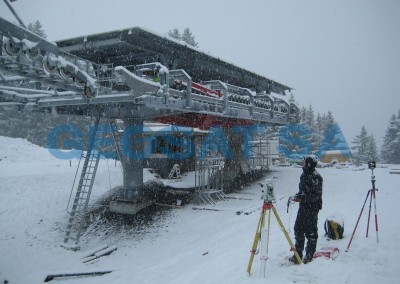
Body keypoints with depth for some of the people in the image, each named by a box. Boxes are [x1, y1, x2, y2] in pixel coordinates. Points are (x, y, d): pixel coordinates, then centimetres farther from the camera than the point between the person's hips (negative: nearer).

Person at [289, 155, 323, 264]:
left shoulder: (316, 177, -15)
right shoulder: (304, 175, 11)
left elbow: (316, 196, -18)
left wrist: (302, 198, -24)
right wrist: (297, 196, 3)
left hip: (312, 207, -8)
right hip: (303, 206, 8)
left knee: (311, 231, 2)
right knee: (298, 229, 9)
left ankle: (309, 255, 16)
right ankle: (298, 254, 20)